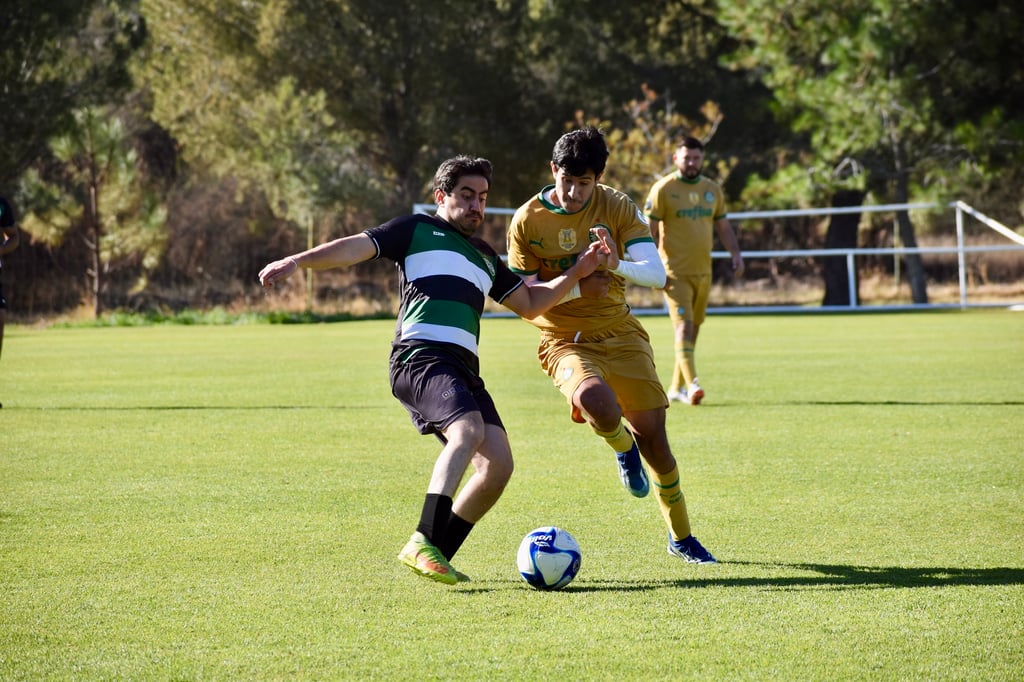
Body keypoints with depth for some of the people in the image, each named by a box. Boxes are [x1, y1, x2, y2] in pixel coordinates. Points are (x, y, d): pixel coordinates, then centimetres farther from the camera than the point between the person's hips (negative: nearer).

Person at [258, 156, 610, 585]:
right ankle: (423, 544, -36)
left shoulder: (485, 257, 31)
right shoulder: (417, 230, 13)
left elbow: (529, 303, 36)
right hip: (420, 356, -7)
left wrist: (577, 273, 24)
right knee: (468, 431, -32)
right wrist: (297, 261, -12)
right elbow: (356, 248, 3)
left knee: (498, 464, -8)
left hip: (464, 368, 7)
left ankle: (437, 557, 2)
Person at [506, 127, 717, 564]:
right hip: (565, 342, -2)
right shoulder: (527, 221, -8)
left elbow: (656, 273, -12)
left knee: (652, 432, 0)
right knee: (596, 401, -34)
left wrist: (618, 266, -34)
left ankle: (681, 538, 21)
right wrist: (577, 286, -20)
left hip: (621, 335, 2)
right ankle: (623, 448, 4)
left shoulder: (618, 208, -5)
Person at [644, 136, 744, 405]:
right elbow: (649, 231, -6)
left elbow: (723, 226, 20)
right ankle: (691, 384, -25)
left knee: (693, 330, 9)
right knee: (683, 326, -16)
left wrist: (736, 253, 6)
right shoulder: (663, 189, -5)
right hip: (675, 273, -6)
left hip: (703, 272, 6)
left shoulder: (713, 189, 12)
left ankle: (676, 388, 18)